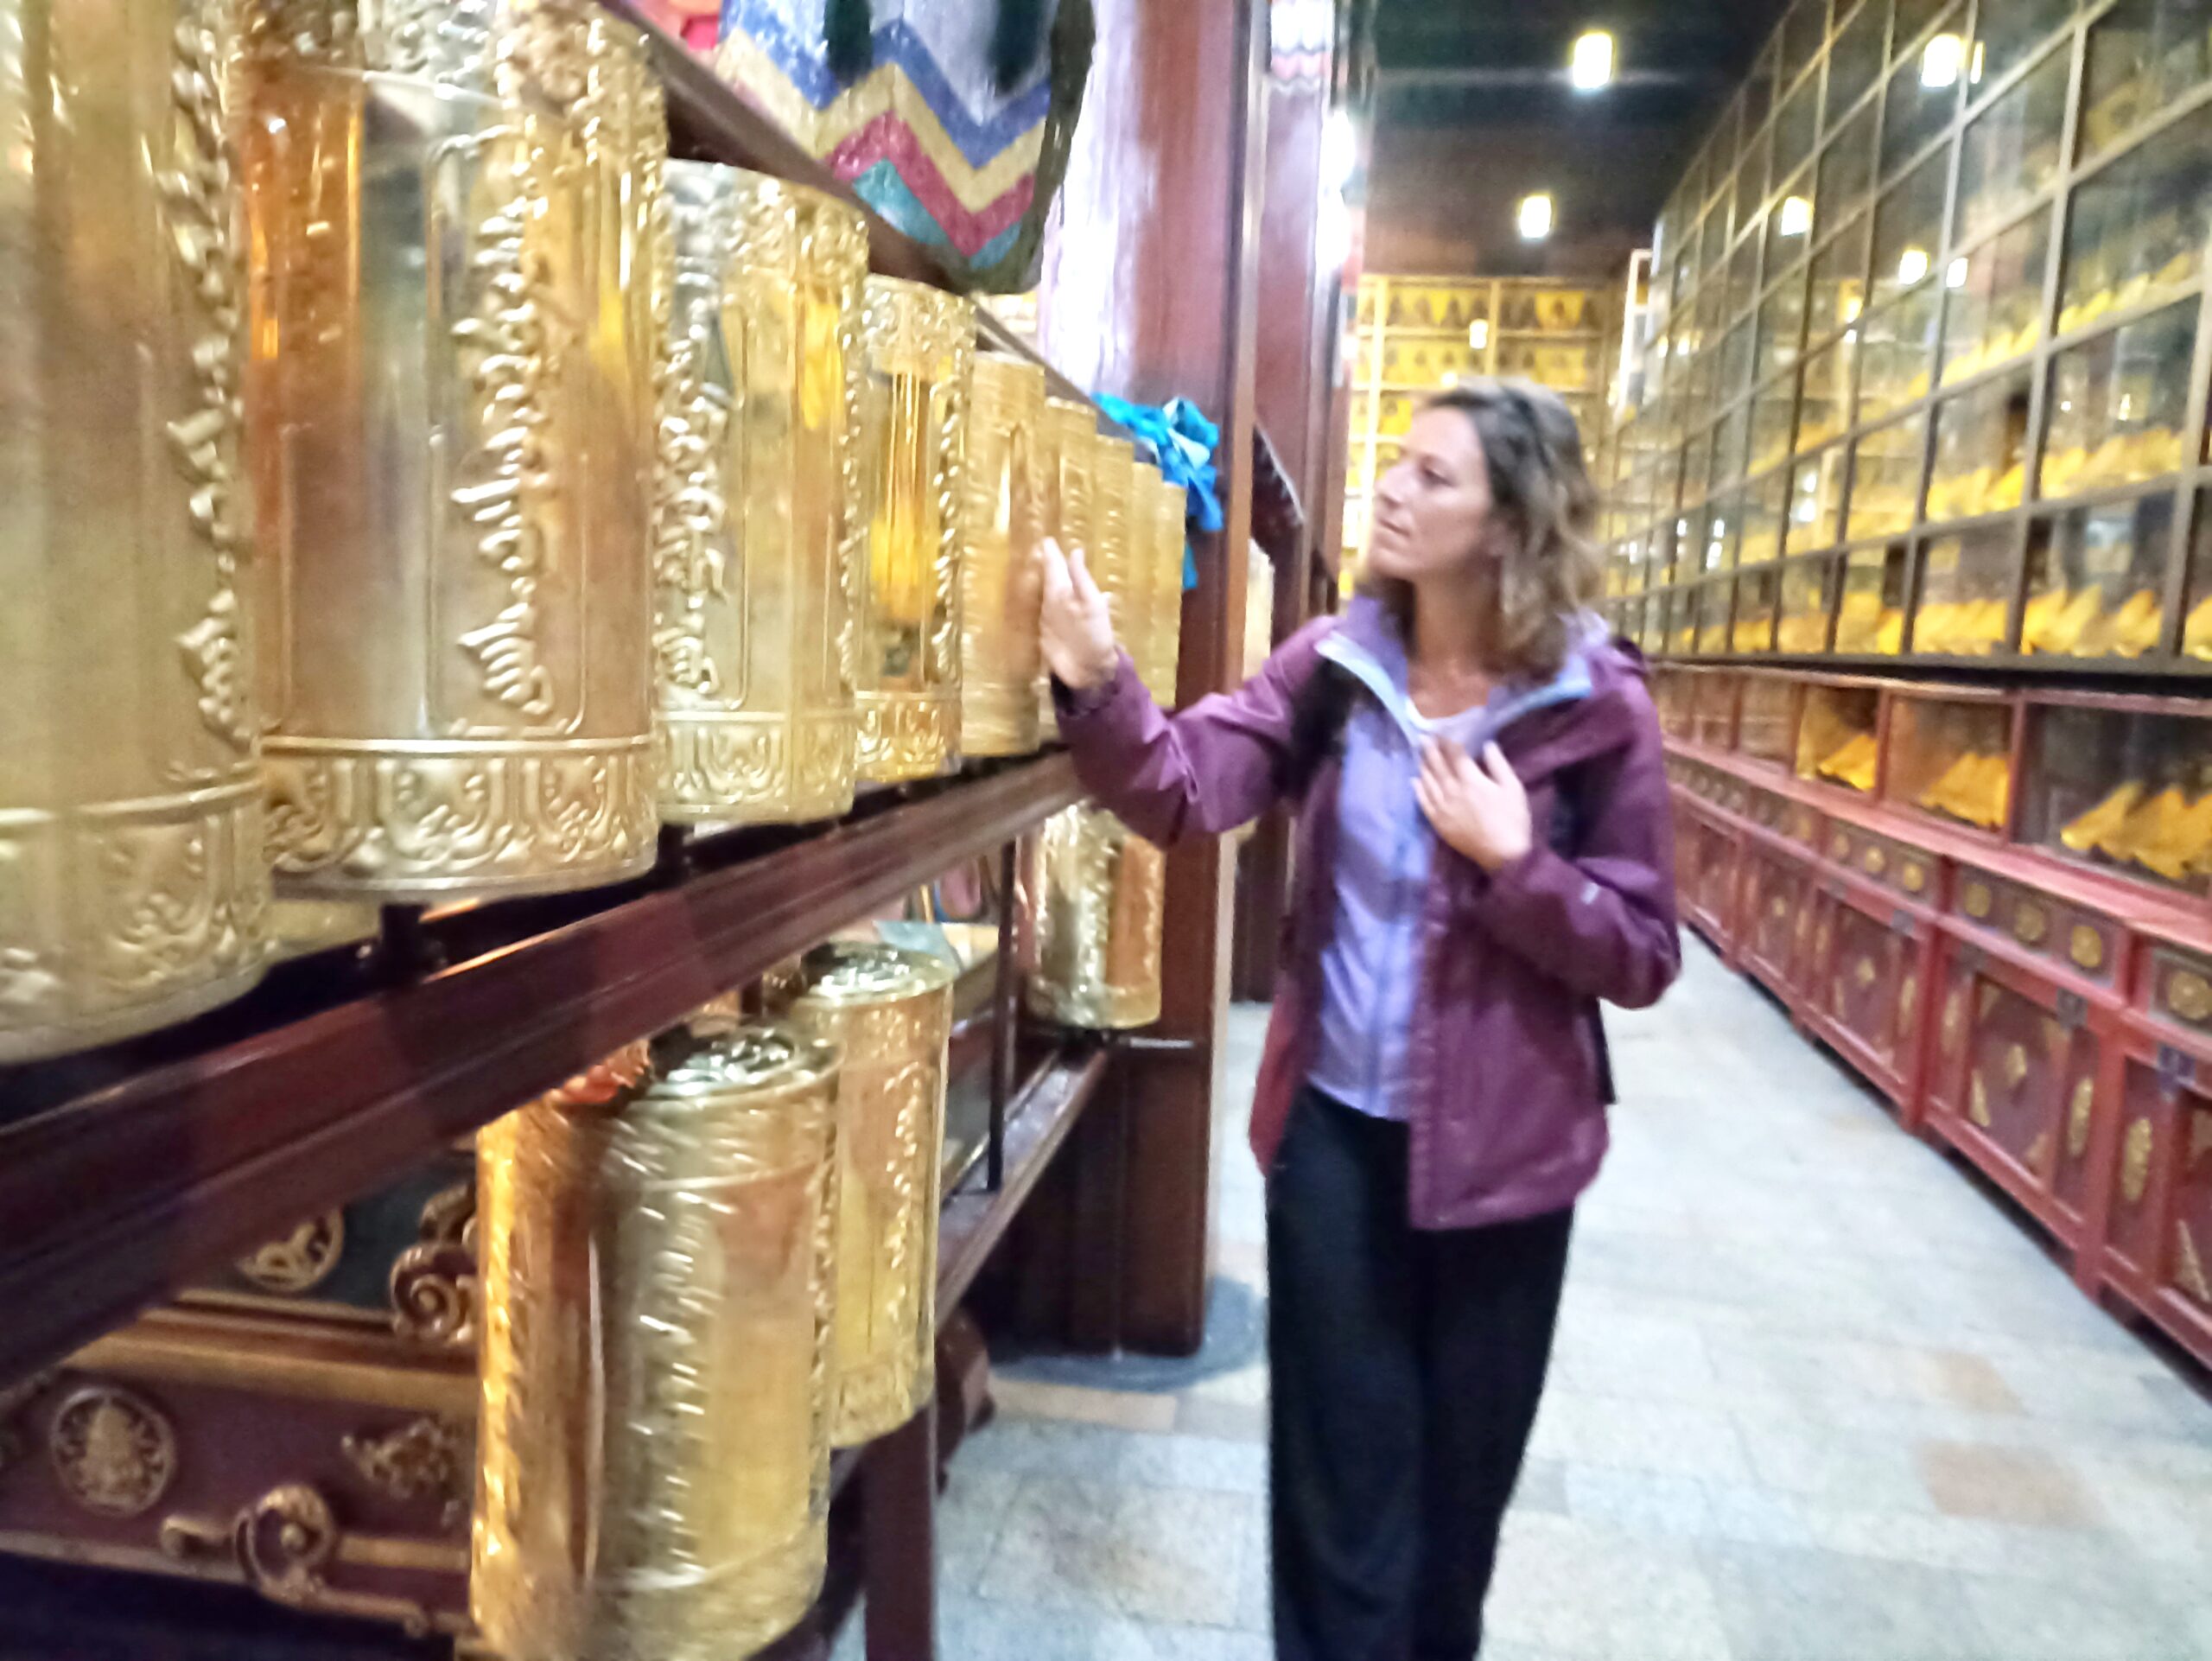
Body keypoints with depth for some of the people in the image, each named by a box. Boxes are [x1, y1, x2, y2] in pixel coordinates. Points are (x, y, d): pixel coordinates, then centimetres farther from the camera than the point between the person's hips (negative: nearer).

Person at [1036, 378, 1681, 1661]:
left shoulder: (1597, 706, -11)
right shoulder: (1336, 665, -4)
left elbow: (1643, 957, -9)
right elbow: (1186, 791, -18)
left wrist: (1514, 862, -23)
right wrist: (1099, 687, -35)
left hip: (1497, 1145, -1)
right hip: (1334, 1126, 1)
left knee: (1461, 1470, 22)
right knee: (1341, 1468, 16)